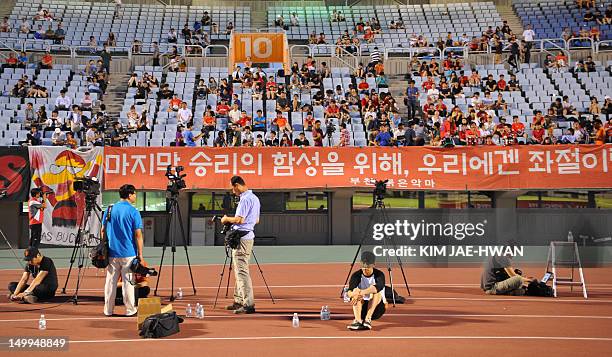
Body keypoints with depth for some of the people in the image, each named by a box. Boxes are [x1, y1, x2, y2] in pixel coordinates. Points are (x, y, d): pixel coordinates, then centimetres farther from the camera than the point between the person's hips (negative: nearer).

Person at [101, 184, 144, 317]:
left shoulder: (109, 210, 7)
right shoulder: (133, 212, -7)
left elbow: (103, 231, 10)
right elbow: (138, 235, -9)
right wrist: (140, 254, -5)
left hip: (112, 252, 4)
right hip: (129, 253, -4)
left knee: (110, 281, 9)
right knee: (128, 281, 2)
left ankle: (108, 310, 13)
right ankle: (130, 310, 6)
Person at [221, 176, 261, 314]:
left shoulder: (245, 199, -16)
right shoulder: (255, 198, 16)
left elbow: (239, 220, -23)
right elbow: (256, 220, 22)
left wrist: (227, 219, -5)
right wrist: (232, 220, 24)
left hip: (242, 237, -11)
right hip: (249, 235, 11)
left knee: (242, 271, -10)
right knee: (240, 271, 17)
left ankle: (248, 304, -12)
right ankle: (239, 301, 23)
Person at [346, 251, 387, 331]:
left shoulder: (379, 275, -12)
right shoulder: (356, 275, -5)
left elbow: (377, 287, -36)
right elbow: (349, 291, -22)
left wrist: (361, 293, -52)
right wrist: (353, 293, -47)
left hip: (377, 308, -2)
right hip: (362, 309, 2)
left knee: (375, 290, -28)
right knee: (356, 290, -25)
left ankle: (368, 319, -41)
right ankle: (358, 321, -43)